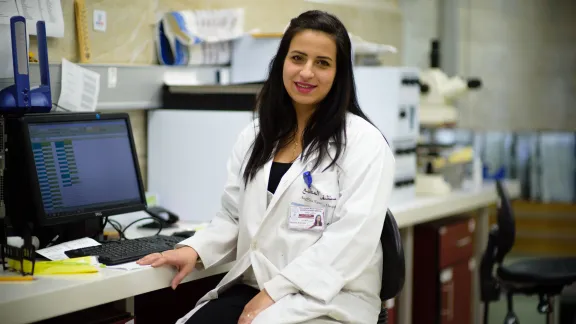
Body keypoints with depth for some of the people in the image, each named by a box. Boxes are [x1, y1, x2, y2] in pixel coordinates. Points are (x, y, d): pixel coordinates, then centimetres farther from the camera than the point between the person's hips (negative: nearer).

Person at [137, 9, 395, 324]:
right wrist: (195, 249, -3)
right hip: (251, 287, 5)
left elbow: (352, 236, -14)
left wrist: (275, 293, -19)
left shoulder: (363, 142, -5)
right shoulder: (254, 136, 15)